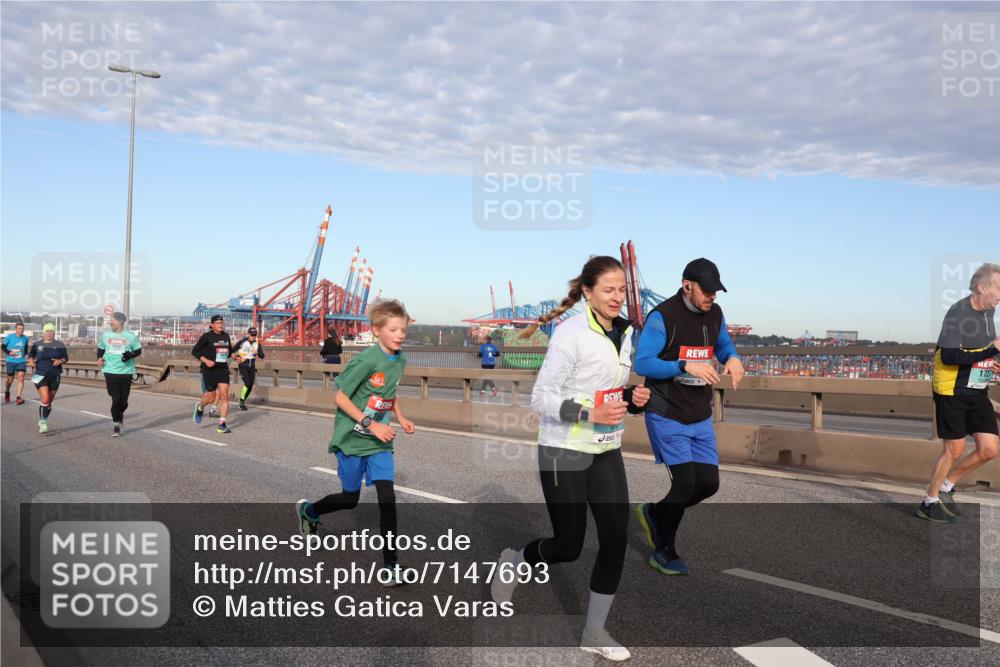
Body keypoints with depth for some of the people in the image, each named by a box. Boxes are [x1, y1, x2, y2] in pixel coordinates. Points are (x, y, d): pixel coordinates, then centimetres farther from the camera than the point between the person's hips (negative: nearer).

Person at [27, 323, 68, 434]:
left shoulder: (59, 345, 2)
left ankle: (43, 421, 28)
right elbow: (30, 355, 17)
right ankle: (42, 423, -7)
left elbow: (66, 358, 6)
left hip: (55, 376, 2)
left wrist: (60, 361, -14)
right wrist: (31, 360, -4)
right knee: (45, 399, -17)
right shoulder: (37, 345, 3)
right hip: (41, 375, -2)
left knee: (50, 401, 10)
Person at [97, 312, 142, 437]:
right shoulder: (105, 334, 5)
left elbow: (138, 350, 6)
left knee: (123, 401, 5)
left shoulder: (131, 336, -2)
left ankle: (120, 414, 40)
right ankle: (117, 426, 11)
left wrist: (130, 355, -14)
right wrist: (100, 358, -1)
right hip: (110, 371, 1)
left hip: (126, 372, -1)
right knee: (116, 400, -5)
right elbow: (101, 348, 18)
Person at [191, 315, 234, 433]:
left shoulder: (226, 336, 9)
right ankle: (200, 407, 39)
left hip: (223, 370, 4)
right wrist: (206, 360, -17)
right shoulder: (206, 336, -6)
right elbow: (194, 351, -5)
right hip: (209, 370, -4)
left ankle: (222, 425, -5)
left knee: (224, 396, -9)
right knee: (211, 398, 3)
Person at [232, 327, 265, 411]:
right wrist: (238, 357, -9)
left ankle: (242, 401, 26)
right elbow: (232, 350, 2)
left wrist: (257, 352, -18)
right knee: (247, 383, -19)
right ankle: (241, 402, -6)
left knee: (250, 387, 5)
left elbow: (262, 356, 1)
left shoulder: (257, 343, 3)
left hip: (252, 367, 4)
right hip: (243, 366, -4)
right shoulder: (242, 342, -7)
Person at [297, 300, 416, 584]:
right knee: (349, 499, 11)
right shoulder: (366, 360, -21)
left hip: (380, 442, 5)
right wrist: (371, 425, -23)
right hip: (352, 440, -5)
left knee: (387, 497, -8)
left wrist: (400, 417, 3)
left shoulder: (400, 360, 1)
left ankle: (390, 564, 0)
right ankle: (308, 509, 42)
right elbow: (340, 398, -18)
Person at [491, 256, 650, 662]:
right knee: (568, 547, 3)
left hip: (607, 452, 7)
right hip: (564, 453, -6)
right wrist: (589, 413, -29)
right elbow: (541, 399, -17)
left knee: (616, 539, 1)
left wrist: (633, 399, -2)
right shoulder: (571, 334, -17)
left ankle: (595, 632, 19)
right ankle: (512, 563, 36)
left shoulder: (625, 334, 6)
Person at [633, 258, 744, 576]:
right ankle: (663, 553, 16)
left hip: (701, 418, 7)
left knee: (709, 483, 4)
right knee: (684, 483, -7)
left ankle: (653, 513, 30)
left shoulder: (714, 314, 5)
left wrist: (733, 358, -3)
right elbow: (642, 363, -19)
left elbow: (724, 345, 22)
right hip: (666, 416, -7)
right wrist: (685, 366, -31)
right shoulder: (662, 316, -16)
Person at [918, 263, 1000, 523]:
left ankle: (945, 486, 22)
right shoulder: (958, 312, -19)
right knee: (954, 449, -2)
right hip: (952, 391, -8)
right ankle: (929, 502, 16)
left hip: (978, 391, 8)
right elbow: (949, 356, -27)